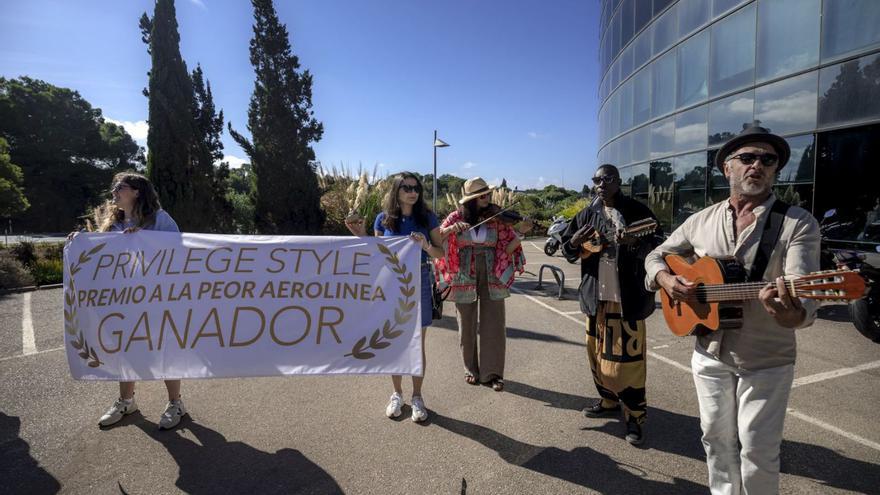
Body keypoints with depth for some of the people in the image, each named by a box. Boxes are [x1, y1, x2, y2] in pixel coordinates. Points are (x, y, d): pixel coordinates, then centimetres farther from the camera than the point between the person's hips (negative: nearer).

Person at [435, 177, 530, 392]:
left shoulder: (497, 218, 1)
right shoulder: (457, 217, -1)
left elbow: (507, 248, 4)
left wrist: (520, 234, -13)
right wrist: (452, 228, -25)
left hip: (492, 277, 0)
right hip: (464, 277, 0)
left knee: (494, 325, 0)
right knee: (467, 326, 10)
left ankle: (493, 372, 14)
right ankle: (471, 369, 27)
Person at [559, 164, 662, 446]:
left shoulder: (636, 211, -4)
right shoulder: (587, 215, 9)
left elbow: (657, 246, -7)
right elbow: (569, 252, 14)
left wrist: (634, 242, -26)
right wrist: (574, 242, -9)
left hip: (627, 297, -5)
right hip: (596, 296, 5)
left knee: (627, 357, -3)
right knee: (597, 353, 14)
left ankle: (635, 416, 11)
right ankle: (608, 401, 33)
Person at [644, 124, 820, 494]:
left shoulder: (797, 223, -12)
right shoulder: (701, 221, 1)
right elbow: (657, 255, 11)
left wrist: (792, 315, -47)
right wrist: (666, 279, -11)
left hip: (766, 363, -3)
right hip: (709, 355, 4)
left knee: (757, 452, 8)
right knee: (716, 440, 19)